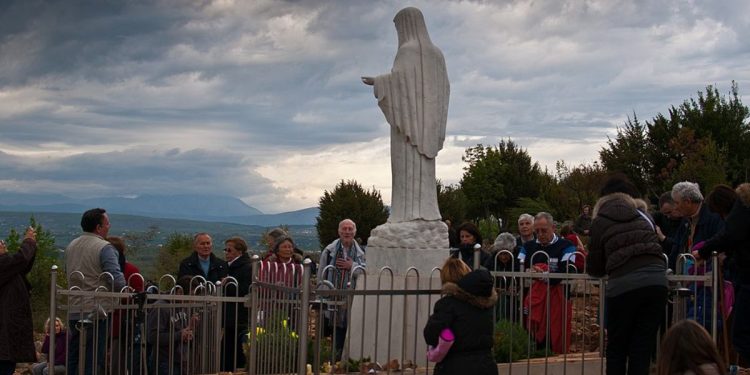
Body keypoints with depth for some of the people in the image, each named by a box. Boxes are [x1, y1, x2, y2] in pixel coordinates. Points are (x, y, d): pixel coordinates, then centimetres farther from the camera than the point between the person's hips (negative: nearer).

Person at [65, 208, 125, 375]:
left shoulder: (71, 246, 12)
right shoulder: (104, 248, -12)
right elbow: (117, 279, -18)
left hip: (73, 312, 7)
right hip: (95, 311, -7)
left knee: (72, 360, 13)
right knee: (93, 361, -3)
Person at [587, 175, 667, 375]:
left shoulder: (600, 223, 10)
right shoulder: (644, 217, 20)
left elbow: (595, 268, 13)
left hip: (624, 284, -3)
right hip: (656, 281, 3)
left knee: (617, 347, 9)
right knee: (643, 347, 7)